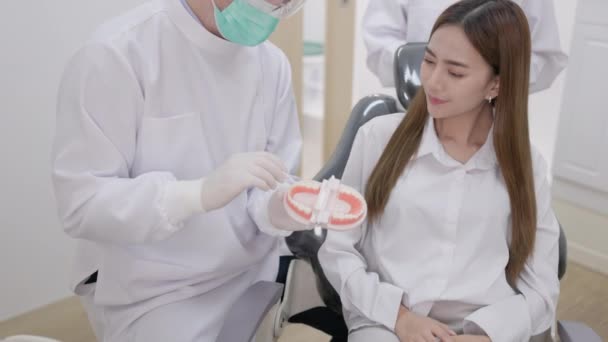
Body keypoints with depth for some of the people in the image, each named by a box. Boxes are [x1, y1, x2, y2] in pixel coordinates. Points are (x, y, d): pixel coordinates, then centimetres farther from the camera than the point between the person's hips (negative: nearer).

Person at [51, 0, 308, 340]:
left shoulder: (273, 63, -2)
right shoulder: (115, 54, -17)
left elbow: (273, 188, 1)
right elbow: (82, 203, -20)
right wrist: (201, 193, -33)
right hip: (158, 294, -5)